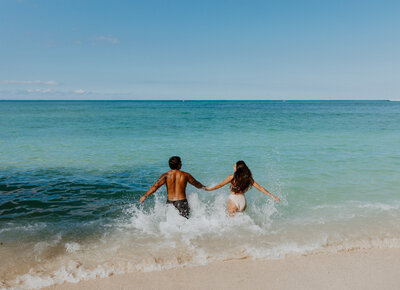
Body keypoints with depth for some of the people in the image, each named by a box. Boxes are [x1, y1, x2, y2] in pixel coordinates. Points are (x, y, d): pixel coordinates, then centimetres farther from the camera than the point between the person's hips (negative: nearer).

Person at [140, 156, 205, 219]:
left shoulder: (166, 175, 0)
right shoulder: (185, 175, 2)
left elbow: (156, 186, -11)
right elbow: (196, 184, 17)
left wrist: (145, 196, -9)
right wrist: (204, 187, 35)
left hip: (170, 203, 1)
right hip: (182, 202, -1)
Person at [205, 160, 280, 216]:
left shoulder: (232, 177, -10)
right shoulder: (248, 178, 0)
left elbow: (220, 185, -1)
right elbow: (260, 188, 1)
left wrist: (209, 189, 13)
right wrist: (272, 196, 7)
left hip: (233, 201, -4)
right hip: (243, 200, 5)